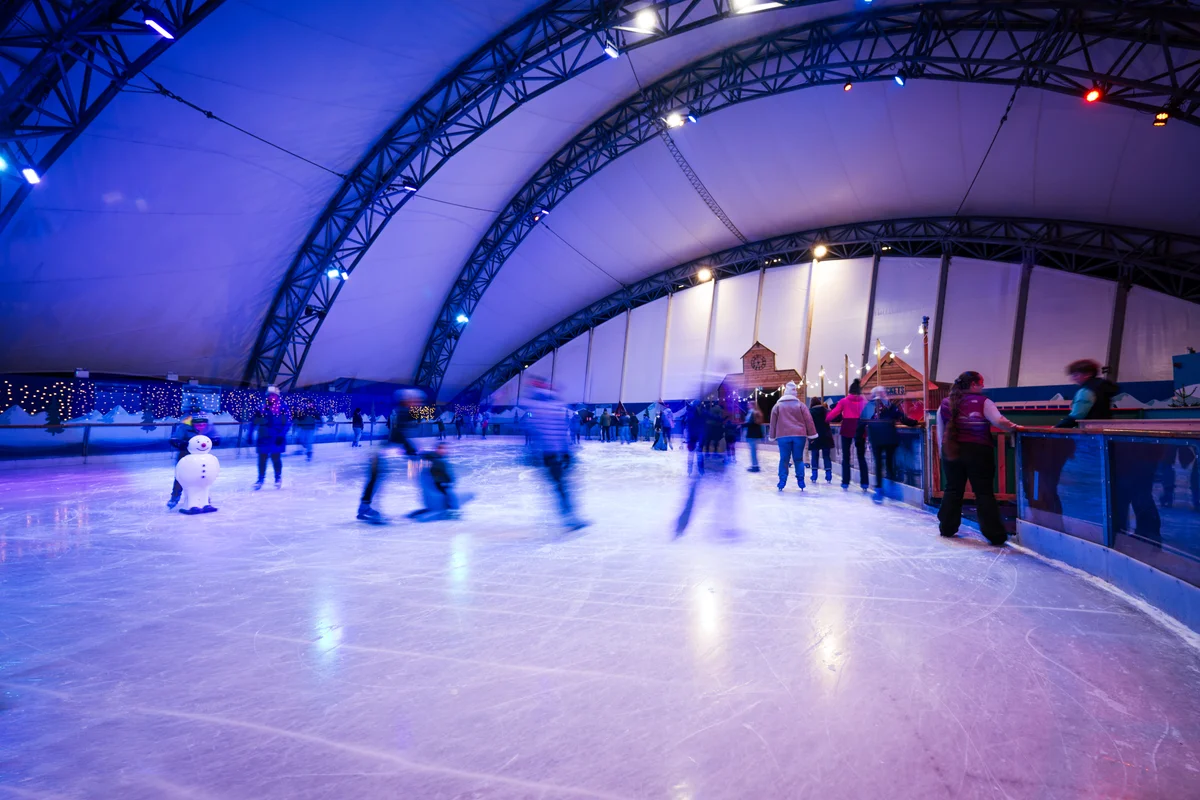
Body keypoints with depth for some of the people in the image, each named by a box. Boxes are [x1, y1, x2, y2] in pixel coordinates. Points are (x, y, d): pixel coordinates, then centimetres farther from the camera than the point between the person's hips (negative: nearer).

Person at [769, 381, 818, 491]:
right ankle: (801, 481, 6)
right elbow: (808, 420, 3)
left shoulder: (777, 406, 7)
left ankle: (782, 482, 0)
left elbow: (773, 422, 8)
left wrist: (773, 436, 15)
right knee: (798, 459, 7)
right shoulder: (800, 405, 6)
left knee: (784, 459, 3)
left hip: (783, 436, 0)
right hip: (799, 436, 0)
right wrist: (811, 434, 7)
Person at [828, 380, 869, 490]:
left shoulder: (844, 401, 2)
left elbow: (834, 413, -4)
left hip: (847, 429, -1)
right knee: (861, 456, 9)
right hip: (860, 429, 1)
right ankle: (864, 483, 4)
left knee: (846, 456, 7)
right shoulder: (864, 401, 6)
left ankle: (845, 482, 5)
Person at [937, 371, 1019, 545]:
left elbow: (940, 432, 9)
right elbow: (999, 421, -20)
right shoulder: (982, 402, -8)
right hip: (978, 452, -4)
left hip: (951, 452, 4)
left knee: (952, 489, 14)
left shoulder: (945, 404, 5)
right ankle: (995, 535, 4)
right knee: (984, 492, 1)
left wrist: (943, 452, 17)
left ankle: (947, 528, 22)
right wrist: (1013, 427, -4)